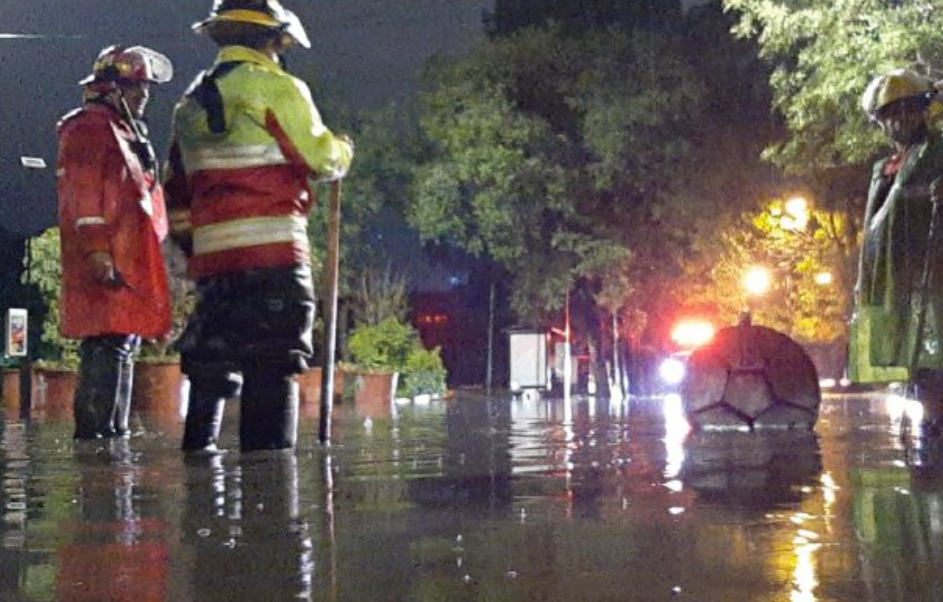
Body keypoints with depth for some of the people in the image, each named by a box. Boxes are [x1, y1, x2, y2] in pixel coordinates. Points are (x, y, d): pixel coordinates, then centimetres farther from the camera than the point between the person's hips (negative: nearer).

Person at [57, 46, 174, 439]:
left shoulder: (126, 132, 26)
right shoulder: (90, 129, -5)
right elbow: (83, 195, -15)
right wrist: (96, 249, -23)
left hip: (130, 264, 10)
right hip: (107, 264, -10)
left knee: (121, 347, 11)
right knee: (110, 346, -14)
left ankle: (112, 430, 16)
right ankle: (95, 430, -14)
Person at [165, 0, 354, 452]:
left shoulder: (191, 102, 21)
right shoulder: (277, 88, -3)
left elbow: (176, 189, 22)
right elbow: (320, 159, -3)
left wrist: (190, 244, 27)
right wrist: (343, 151, 18)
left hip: (212, 254, 7)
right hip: (271, 248, -7)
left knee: (211, 359, 14)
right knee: (272, 364, -7)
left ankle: (199, 450, 18)